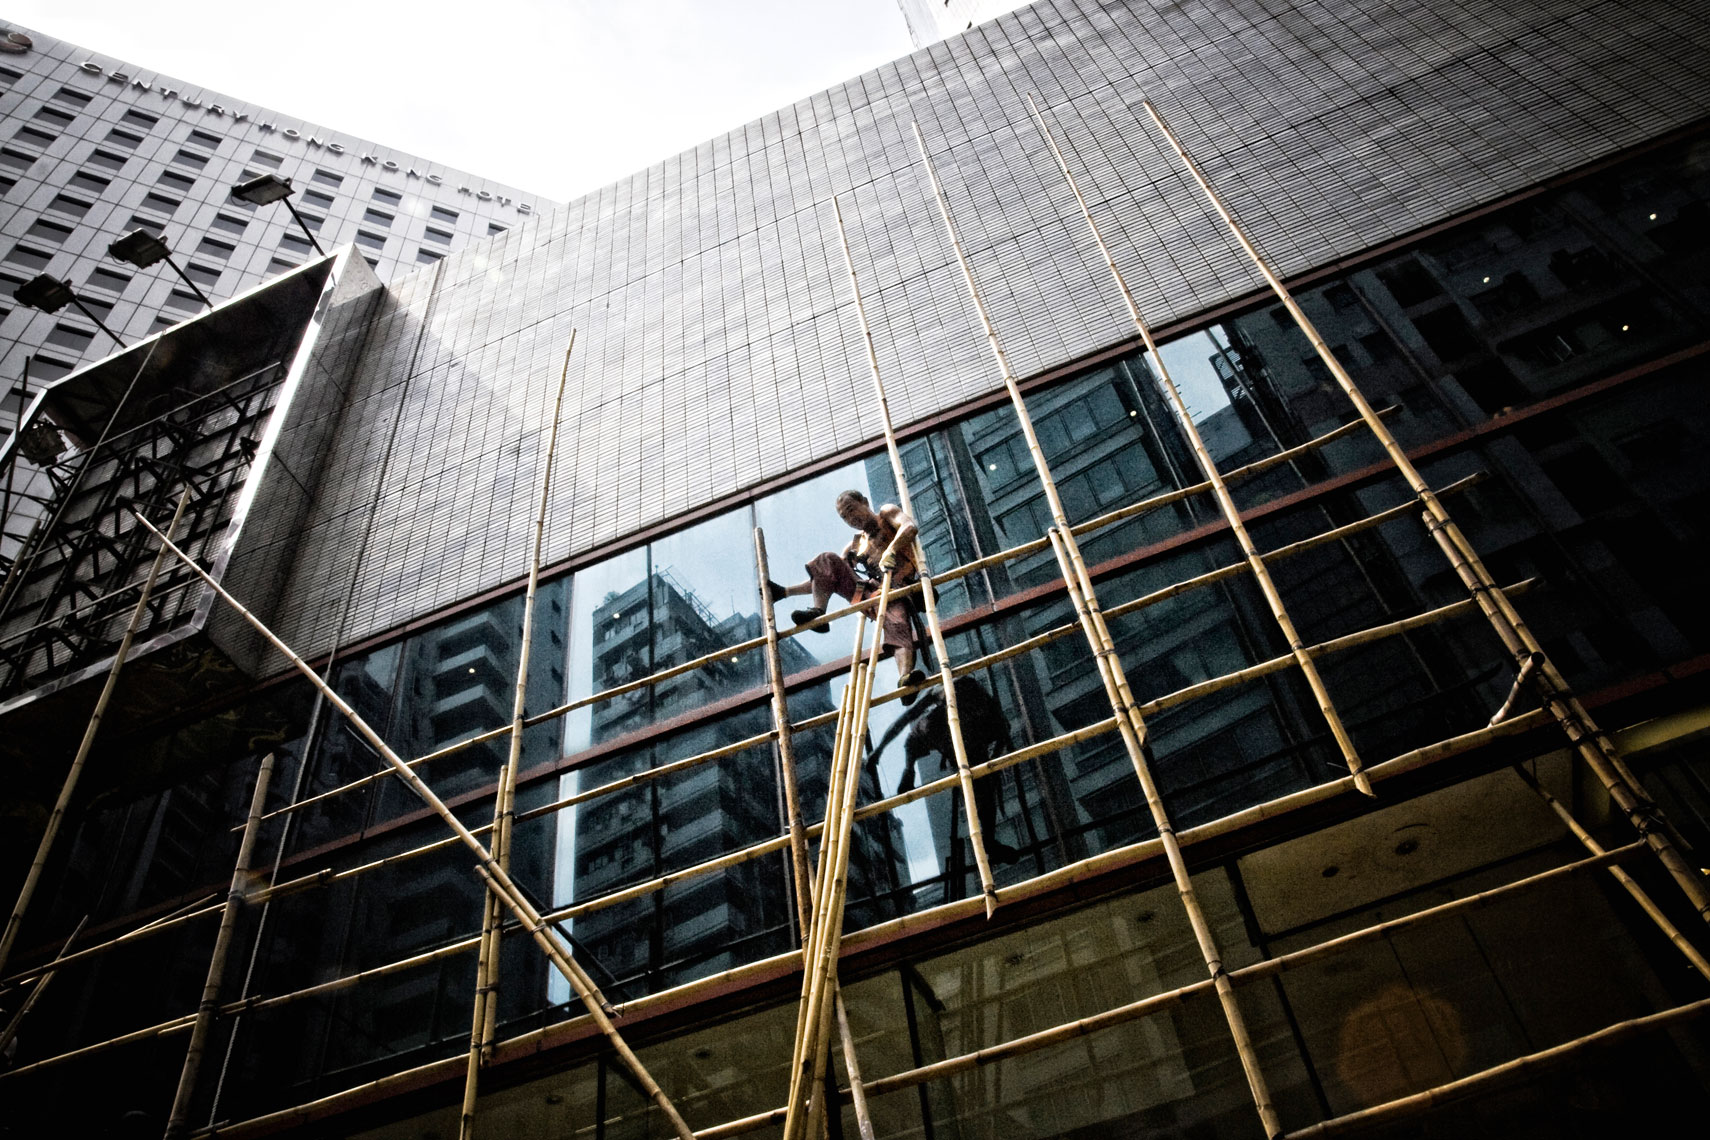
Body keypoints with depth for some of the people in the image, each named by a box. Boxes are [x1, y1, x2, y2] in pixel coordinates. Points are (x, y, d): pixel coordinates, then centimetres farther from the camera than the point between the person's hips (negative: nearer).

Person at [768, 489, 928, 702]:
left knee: (898, 627, -37)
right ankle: (818, 613, -16)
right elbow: (828, 578, 24)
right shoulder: (855, 546, 27)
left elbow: (910, 527, -11)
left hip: (896, 591, -6)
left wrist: (890, 551, -28)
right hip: (870, 591, 6)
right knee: (827, 561, -1)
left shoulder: (887, 513, 12)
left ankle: (905, 678, -62)